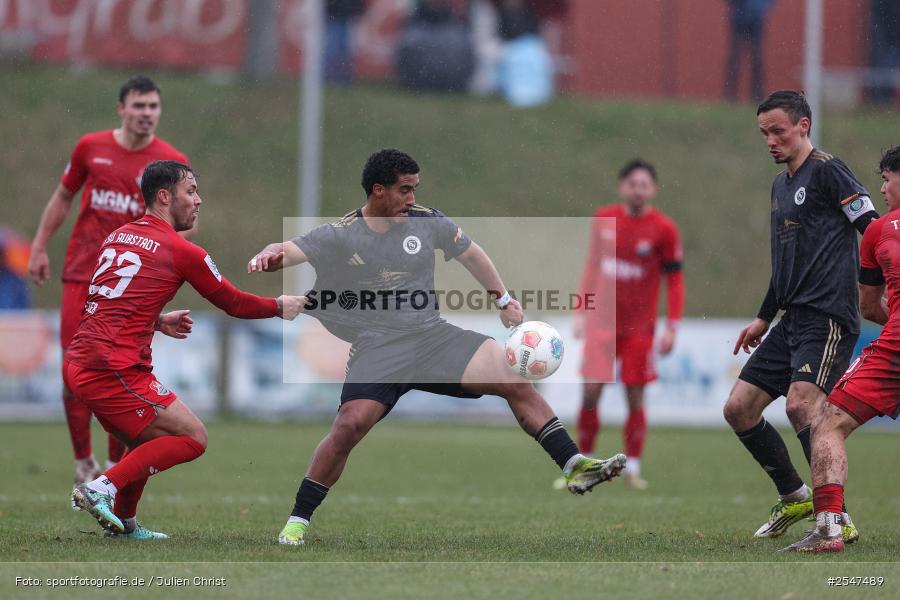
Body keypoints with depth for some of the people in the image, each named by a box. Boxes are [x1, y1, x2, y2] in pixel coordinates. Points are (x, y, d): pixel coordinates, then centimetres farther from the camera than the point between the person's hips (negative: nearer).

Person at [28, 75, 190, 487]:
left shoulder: (171, 163, -2)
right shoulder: (91, 147, 4)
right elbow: (63, 197, 16)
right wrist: (40, 247, 14)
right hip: (82, 272, 1)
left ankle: (118, 464, 9)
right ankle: (83, 462, 9)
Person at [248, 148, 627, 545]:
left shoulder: (426, 221, 6)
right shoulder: (341, 236, -4)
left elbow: (470, 253, 22)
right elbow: (289, 251, -15)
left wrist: (503, 300, 26)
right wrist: (268, 256, -39)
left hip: (433, 335, 4)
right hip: (377, 346, -4)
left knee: (515, 381, -10)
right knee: (350, 425, -23)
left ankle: (575, 466, -1)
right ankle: (297, 521, -10)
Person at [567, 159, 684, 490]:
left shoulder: (664, 230, -6)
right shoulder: (604, 219, 2)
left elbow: (675, 280, -1)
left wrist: (672, 327, -6)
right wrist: (581, 311, 11)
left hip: (639, 326, -1)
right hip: (602, 320, 1)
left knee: (635, 398, 0)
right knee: (591, 391, -6)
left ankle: (632, 468, 12)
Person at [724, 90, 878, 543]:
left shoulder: (826, 170, -6)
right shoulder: (781, 184, 21)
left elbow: (873, 228, -13)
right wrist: (764, 317, 33)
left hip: (828, 316, -10)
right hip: (792, 319, 10)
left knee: (801, 403, -26)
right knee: (739, 408, 7)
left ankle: (837, 518, -23)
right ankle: (794, 499, 19)